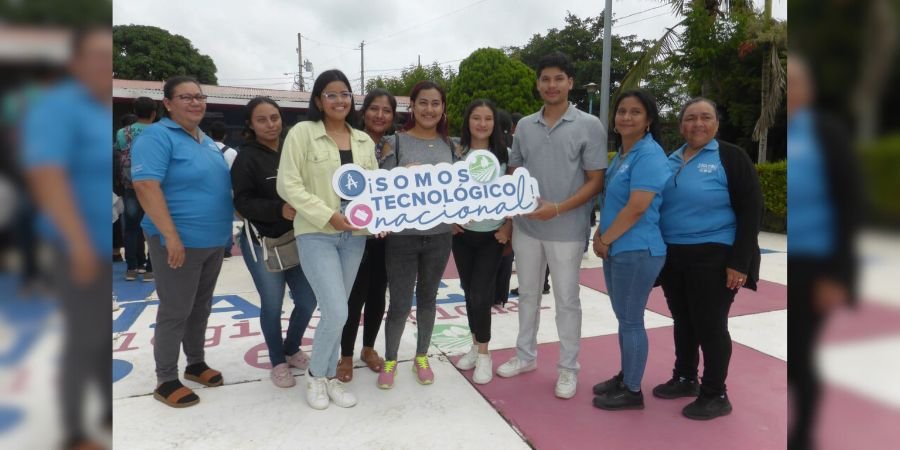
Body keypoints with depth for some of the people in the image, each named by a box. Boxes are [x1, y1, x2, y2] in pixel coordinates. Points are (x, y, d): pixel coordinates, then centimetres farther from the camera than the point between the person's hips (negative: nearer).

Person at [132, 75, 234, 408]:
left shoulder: (207, 141, 15)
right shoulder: (157, 136, -11)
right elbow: (145, 185, -21)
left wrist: (227, 228, 19)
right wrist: (171, 235, -26)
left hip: (213, 240, 8)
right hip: (179, 241, -8)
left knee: (201, 307, 17)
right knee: (175, 311, 0)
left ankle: (196, 362, 31)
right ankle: (166, 380, 12)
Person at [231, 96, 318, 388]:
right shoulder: (247, 158, -5)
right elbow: (243, 203, -13)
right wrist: (280, 210, -26)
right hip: (262, 244, -4)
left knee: (307, 301, 8)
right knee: (272, 305, 4)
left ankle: (292, 350, 33)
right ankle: (277, 362, 25)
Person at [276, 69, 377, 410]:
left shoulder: (364, 140, 12)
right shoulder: (302, 132, -4)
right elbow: (288, 185, -9)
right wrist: (328, 215, -17)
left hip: (355, 236, 5)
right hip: (316, 234, -5)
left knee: (335, 311, 12)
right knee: (336, 312, -11)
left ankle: (330, 376, 29)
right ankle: (315, 376, 15)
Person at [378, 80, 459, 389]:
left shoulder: (450, 146, 8)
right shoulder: (396, 143, -4)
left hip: (439, 236, 4)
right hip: (402, 236, -3)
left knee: (428, 298, 16)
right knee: (400, 303, 2)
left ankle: (421, 357, 34)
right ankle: (390, 360, 25)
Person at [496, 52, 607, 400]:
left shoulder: (589, 126, -5)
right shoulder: (524, 126, 7)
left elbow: (596, 181, -7)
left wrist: (557, 208, -18)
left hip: (566, 230, -4)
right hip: (526, 227, 4)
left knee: (567, 301, 7)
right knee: (528, 295, 16)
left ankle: (568, 368, 22)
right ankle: (526, 355, 33)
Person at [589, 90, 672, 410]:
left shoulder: (649, 155, -15)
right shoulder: (621, 154, 14)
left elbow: (637, 208, -22)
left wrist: (605, 240, -13)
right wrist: (600, 235, 6)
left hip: (637, 251, -9)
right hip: (616, 249, 9)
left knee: (631, 321, 1)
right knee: (624, 318, 18)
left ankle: (633, 391, 15)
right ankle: (625, 377, 32)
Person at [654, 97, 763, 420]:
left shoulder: (731, 158, -6)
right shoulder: (671, 160, 11)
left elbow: (751, 210, -10)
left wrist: (739, 262, -15)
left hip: (712, 258, -6)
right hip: (672, 256, 6)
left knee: (710, 325, 1)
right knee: (683, 321, 16)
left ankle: (715, 395, 17)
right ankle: (685, 379, 33)